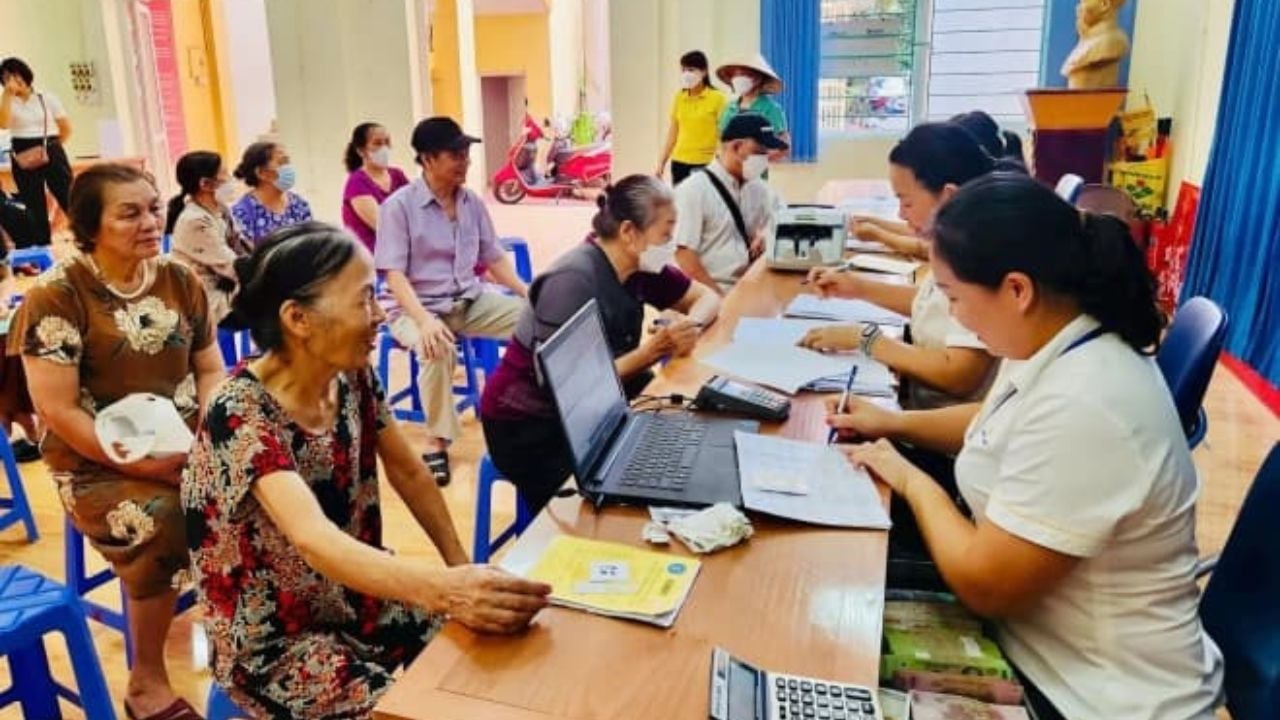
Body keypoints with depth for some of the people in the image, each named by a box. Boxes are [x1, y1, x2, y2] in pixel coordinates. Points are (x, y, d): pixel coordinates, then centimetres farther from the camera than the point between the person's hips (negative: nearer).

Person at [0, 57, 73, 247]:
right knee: (34, 206, 6)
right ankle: (43, 247, 13)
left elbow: (66, 128, 7)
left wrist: (53, 148, 1)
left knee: (69, 199, -8)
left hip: (52, 154, -2)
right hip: (24, 158, 2)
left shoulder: (47, 97, 4)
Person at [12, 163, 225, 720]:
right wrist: (142, 464, -17)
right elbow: (57, 410, -12)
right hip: (99, 464, -4)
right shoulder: (56, 295, -8)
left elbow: (211, 371, 11)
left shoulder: (181, 281, 6)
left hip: (186, 450, 4)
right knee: (160, 527, -31)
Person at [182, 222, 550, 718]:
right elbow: (315, 541, -40)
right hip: (275, 644, -6)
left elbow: (409, 474, 3)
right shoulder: (241, 414, -27)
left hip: (356, 600, 6)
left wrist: (464, 571, -7)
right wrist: (445, 588, -54)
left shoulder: (354, 378, -7)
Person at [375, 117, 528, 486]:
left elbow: (494, 259, 12)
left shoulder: (473, 202, 6)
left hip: (471, 300, 5)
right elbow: (394, 274, -16)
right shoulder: (399, 205, -10)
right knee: (439, 349, -38)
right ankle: (438, 443, -20)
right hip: (417, 307, -5)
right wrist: (425, 320, -33)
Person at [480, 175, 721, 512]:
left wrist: (688, 326, -13)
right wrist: (650, 352, -28)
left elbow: (708, 297, 9)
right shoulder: (573, 281, -24)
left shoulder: (638, 267, -2)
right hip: (529, 428, -7)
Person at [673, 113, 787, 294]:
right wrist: (720, 297, -16)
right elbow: (684, 255, -12)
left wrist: (770, 236, 0)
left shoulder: (759, 189, 12)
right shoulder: (693, 190, -6)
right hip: (711, 292, -6)